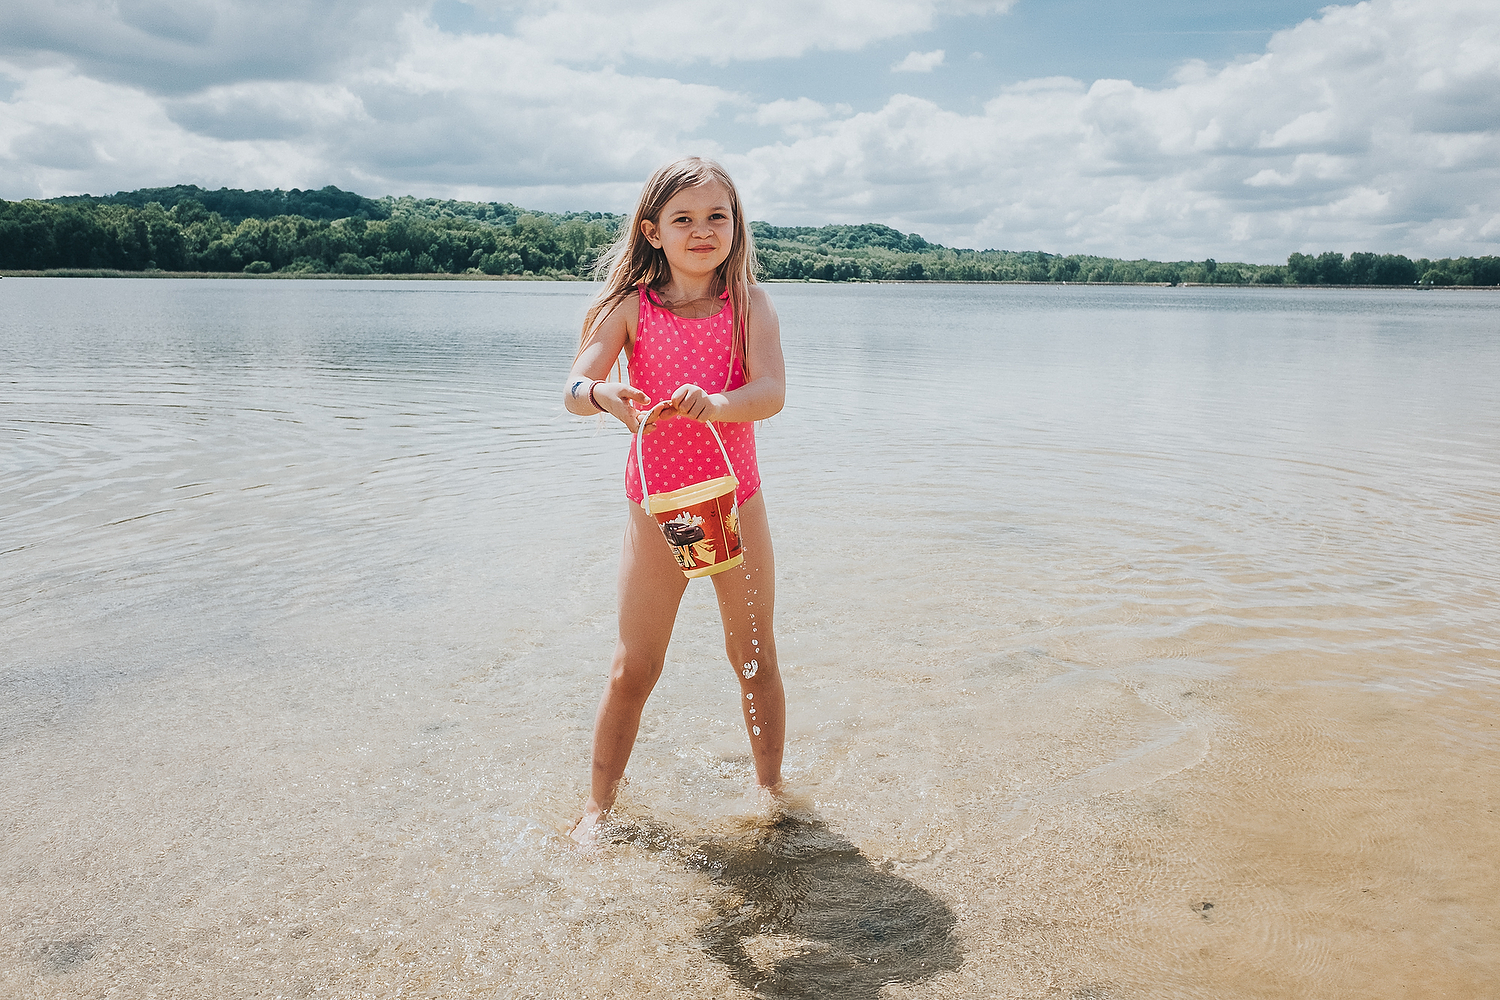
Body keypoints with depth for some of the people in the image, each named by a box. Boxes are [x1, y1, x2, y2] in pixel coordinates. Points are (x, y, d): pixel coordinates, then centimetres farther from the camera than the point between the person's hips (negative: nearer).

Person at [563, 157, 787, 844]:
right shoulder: (632, 305, -4)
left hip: (735, 503, 1)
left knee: (755, 660, 13)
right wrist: (603, 393, -37)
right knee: (632, 669, 6)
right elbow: (572, 391, -14)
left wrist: (712, 402, -39)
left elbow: (771, 392, -19)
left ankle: (770, 789, 33)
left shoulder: (749, 303, -4)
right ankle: (599, 805, 24)